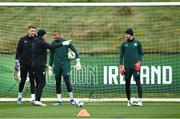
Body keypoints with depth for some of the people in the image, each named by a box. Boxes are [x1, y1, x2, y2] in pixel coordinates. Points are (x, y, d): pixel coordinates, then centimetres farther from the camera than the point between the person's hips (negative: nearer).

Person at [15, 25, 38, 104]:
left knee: (32, 81, -3)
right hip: (24, 64, 0)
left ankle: (33, 98, -5)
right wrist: (17, 61, -1)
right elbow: (18, 51, 5)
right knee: (23, 80, 6)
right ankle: (19, 96, 22)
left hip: (33, 64, 0)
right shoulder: (23, 39, 3)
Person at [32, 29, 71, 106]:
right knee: (42, 83, -11)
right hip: (39, 66, -10)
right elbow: (51, 47, -18)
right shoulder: (41, 43, -10)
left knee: (39, 83, 9)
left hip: (35, 65, 10)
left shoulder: (35, 43, 19)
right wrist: (63, 44, -12)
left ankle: (37, 100, 5)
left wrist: (44, 64, 26)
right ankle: (37, 100, -18)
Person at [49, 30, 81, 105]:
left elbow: (74, 50, 1)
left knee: (67, 80, -13)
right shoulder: (53, 44, 7)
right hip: (57, 65, 4)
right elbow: (51, 56, 16)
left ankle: (71, 99, -3)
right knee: (57, 82, 3)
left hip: (65, 64, -3)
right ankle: (59, 100, 9)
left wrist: (78, 61, -6)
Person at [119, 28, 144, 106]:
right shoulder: (124, 44, 9)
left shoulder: (137, 43, 5)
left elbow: (141, 53, 7)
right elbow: (121, 56, 10)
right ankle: (129, 100, 13)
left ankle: (140, 100, -15)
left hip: (135, 66, -2)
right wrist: (121, 66, 1)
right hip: (127, 67, 2)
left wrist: (139, 62, -8)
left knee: (138, 82, -11)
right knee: (127, 84, 3)